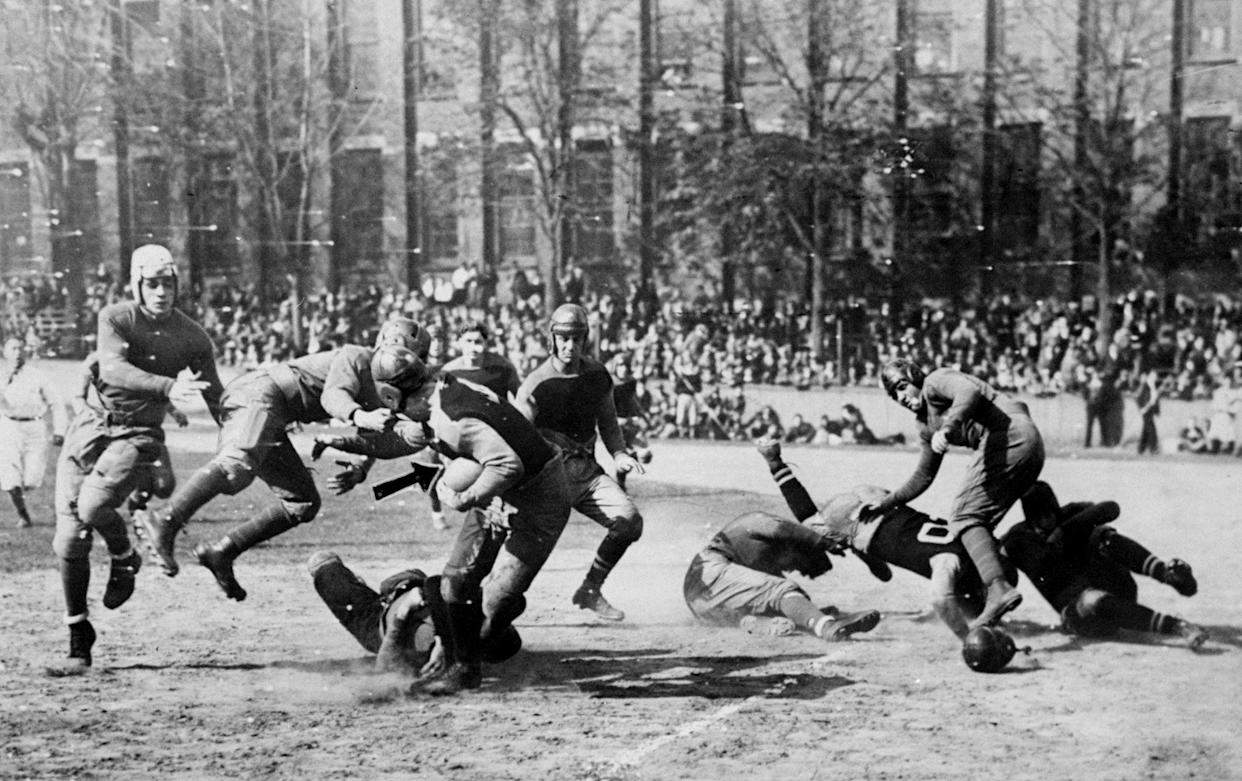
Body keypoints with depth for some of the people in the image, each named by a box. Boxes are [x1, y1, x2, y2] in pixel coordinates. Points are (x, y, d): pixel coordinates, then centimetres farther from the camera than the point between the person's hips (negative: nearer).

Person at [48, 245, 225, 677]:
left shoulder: (192, 337, -1)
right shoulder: (115, 318, -5)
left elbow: (217, 401, 7)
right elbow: (113, 369, -24)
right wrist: (168, 387, -38)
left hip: (140, 436, -1)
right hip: (91, 427, 1)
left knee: (93, 506, -28)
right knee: (69, 538, -3)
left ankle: (125, 559, 6)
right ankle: (79, 644, 8)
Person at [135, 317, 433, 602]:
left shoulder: (377, 400, 25)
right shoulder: (356, 357, -2)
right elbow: (332, 395, -20)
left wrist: (357, 472, -4)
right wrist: (358, 416, -41)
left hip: (271, 422, 9)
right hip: (258, 393, -9)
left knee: (304, 502, 7)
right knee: (239, 466, -35)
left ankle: (221, 553, 5)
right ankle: (165, 521, -50)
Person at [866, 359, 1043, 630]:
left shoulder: (935, 381, 3)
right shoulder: (927, 426, 29)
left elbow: (970, 391, -19)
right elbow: (923, 476, 36)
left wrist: (947, 428, -32)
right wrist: (887, 503, 37)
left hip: (1010, 434, -10)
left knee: (965, 517, -12)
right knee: (979, 523, 12)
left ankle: (998, 588, -27)